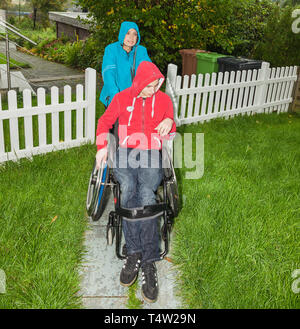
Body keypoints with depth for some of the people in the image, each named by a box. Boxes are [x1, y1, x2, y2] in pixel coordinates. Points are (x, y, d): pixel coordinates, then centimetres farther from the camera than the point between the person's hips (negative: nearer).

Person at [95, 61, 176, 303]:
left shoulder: (164, 100, 15)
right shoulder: (122, 98, 13)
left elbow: (170, 135, 20)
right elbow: (105, 122, 16)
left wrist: (169, 123, -5)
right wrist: (103, 146, -2)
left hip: (151, 155, 1)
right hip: (125, 152, 0)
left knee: (146, 194, -32)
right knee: (128, 188, -33)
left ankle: (136, 256, -29)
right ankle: (147, 262, -30)